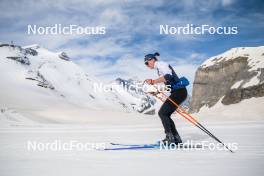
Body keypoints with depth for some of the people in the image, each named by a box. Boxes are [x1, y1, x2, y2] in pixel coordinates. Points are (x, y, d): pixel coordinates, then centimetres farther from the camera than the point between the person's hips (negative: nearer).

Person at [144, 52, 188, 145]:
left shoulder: (161, 64, -8)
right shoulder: (160, 67, 22)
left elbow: (168, 76, -27)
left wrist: (153, 81, -31)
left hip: (179, 92, -10)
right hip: (177, 92, 10)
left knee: (162, 113, -12)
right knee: (165, 115, 9)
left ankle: (170, 138, -14)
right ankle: (176, 139, 10)